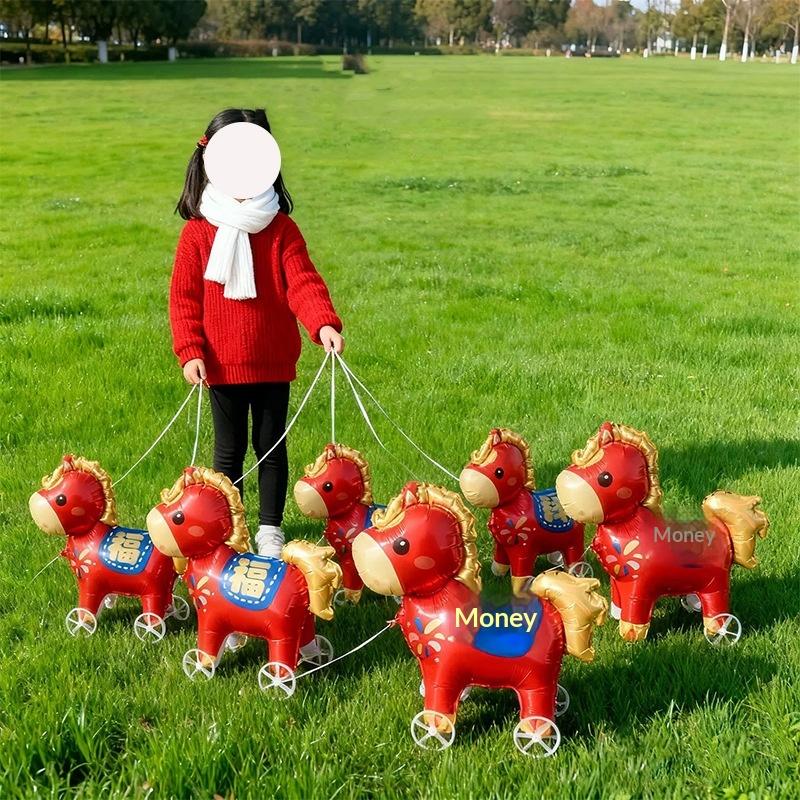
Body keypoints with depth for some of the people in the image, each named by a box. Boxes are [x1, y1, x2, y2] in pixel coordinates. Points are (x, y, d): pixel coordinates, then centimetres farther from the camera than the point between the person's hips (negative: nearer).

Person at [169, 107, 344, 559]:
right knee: (229, 448, 12)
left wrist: (324, 323, -28)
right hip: (221, 365, 0)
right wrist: (190, 351, -11)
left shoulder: (281, 228, -2)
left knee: (272, 445, 10)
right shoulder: (198, 233, -4)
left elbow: (303, 282, -12)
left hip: (274, 362, 1)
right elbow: (183, 296, -3)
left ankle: (271, 529, 23)